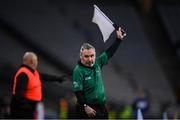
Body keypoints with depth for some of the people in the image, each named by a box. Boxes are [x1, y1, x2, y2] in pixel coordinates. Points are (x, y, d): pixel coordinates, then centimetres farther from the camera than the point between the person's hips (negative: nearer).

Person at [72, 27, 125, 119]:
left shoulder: (97, 63, 5)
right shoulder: (78, 71, -15)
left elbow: (109, 53, 17)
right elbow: (77, 92, -18)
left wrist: (119, 39, 18)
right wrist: (85, 107, -23)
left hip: (101, 107, 8)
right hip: (89, 109, -8)